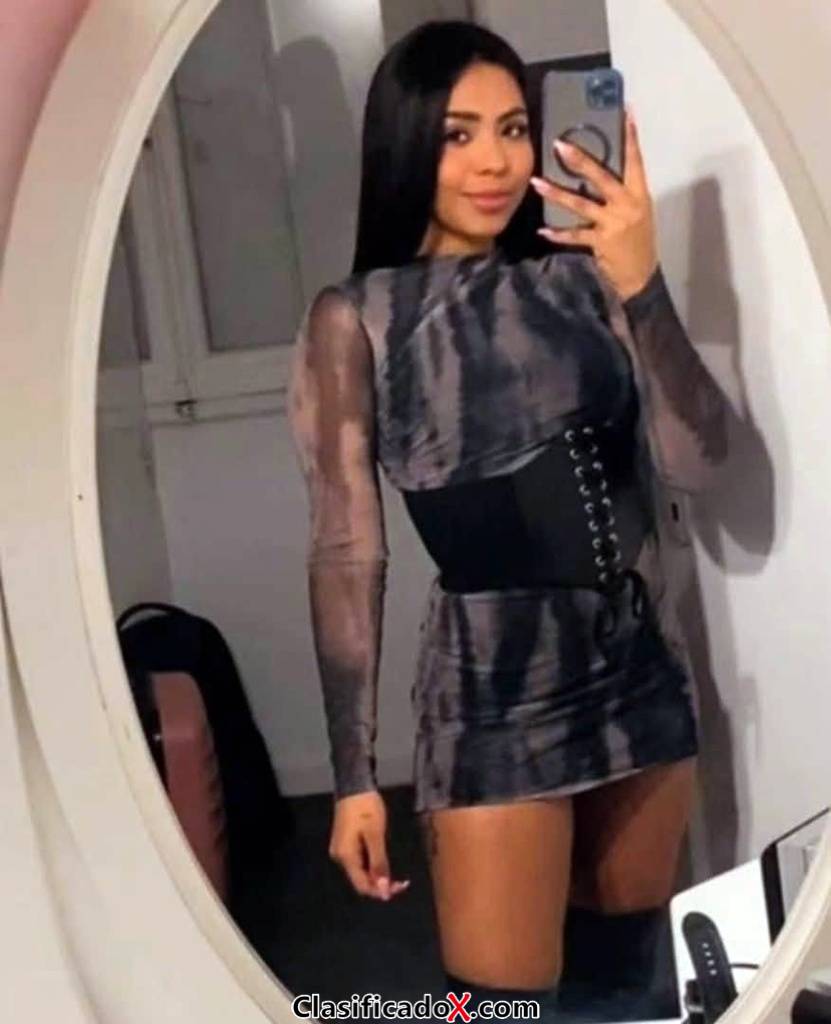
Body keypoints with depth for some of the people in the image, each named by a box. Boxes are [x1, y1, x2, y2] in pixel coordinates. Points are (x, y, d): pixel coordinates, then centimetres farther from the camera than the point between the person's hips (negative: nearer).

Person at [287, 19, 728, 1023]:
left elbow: (695, 462, -4)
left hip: (642, 668, 4)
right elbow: (346, 550, -7)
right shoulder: (355, 318, -7)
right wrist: (353, 775, -7)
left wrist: (642, 287, -19)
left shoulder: (580, 276, 1)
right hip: (493, 689, -4)